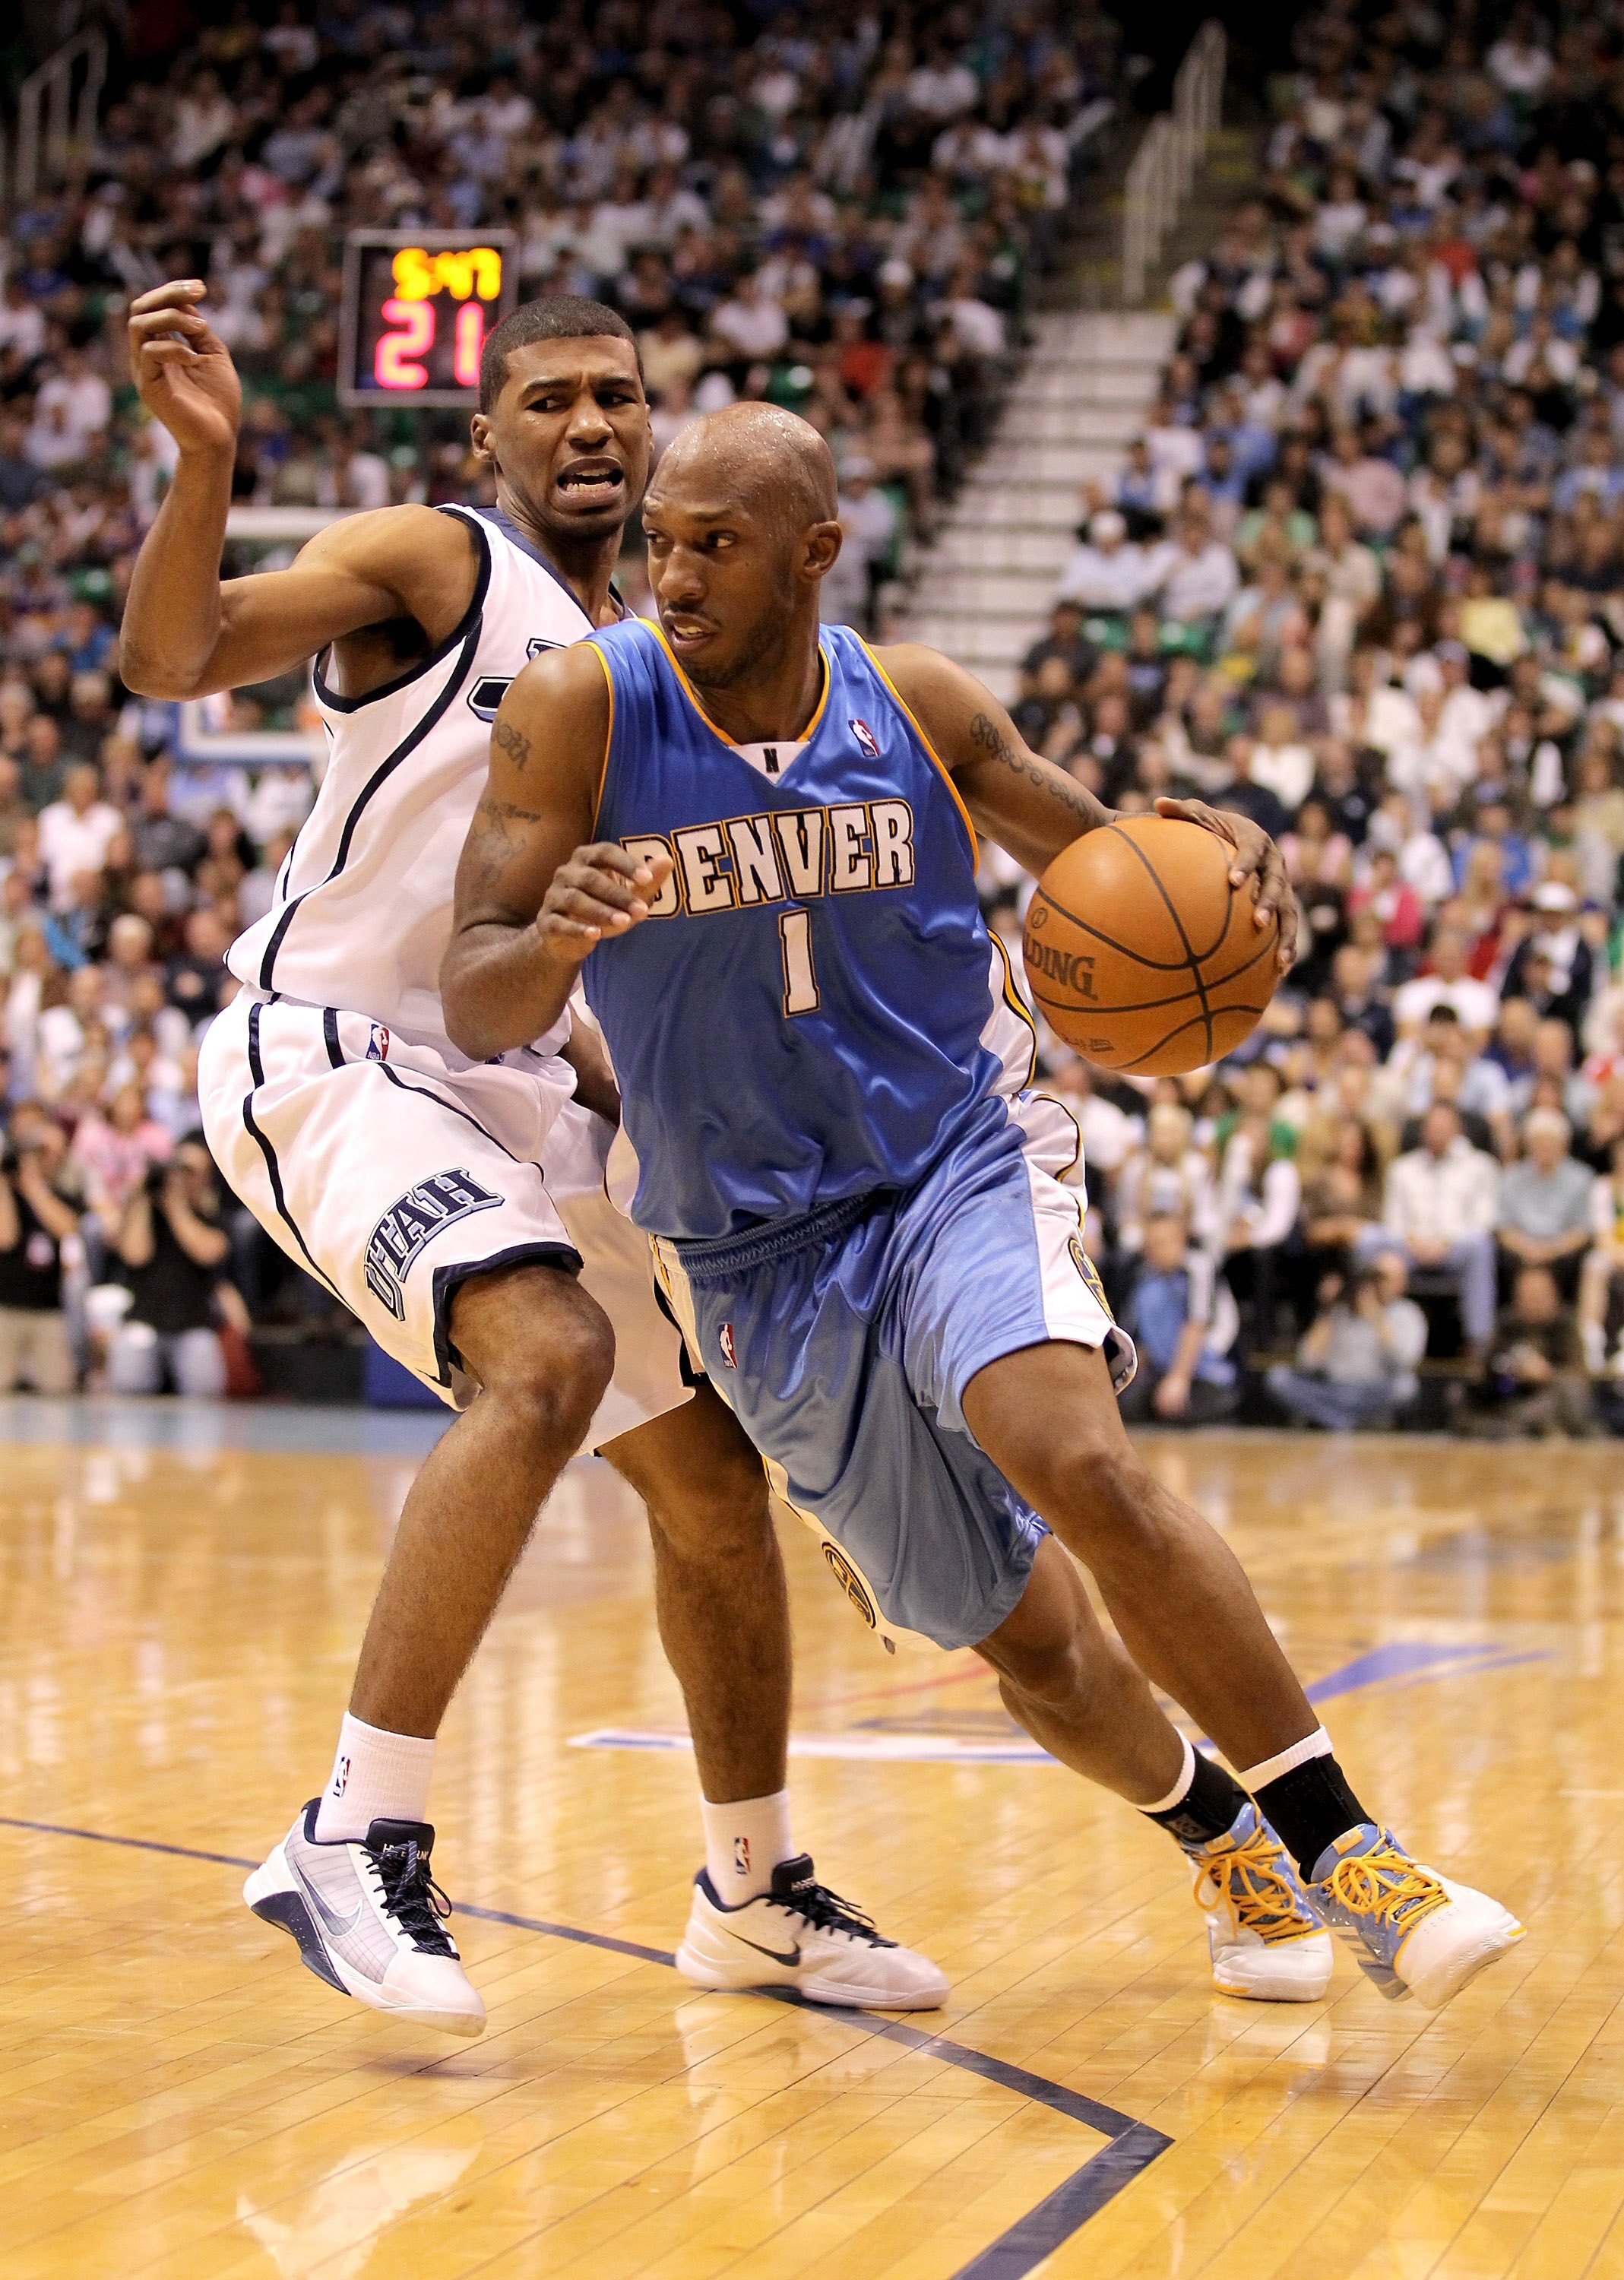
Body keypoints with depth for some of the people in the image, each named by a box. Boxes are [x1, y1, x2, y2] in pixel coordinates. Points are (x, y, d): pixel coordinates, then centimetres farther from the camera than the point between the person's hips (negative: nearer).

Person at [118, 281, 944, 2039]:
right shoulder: (432, 562, -7)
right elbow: (172, 658, -23)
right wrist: (204, 458, -39)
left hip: (513, 1091, 8)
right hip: (326, 1057, -8)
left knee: (714, 1475, 10)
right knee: (547, 1361, -32)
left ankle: (752, 1894, 28)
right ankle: (354, 1841, -27)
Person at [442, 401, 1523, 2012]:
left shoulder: (919, 706, -5)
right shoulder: (580, 713, -11)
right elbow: (476, 1013, -12)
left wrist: (1212, 853, -12)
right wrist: (553, 937, -36)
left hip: (959, 1166, -1)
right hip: (758, 1247, 1)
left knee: (1076, 1462, -31)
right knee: (1015, 1635, 8)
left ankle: (1338, 1852, -20)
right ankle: (1227, 1843, 38)